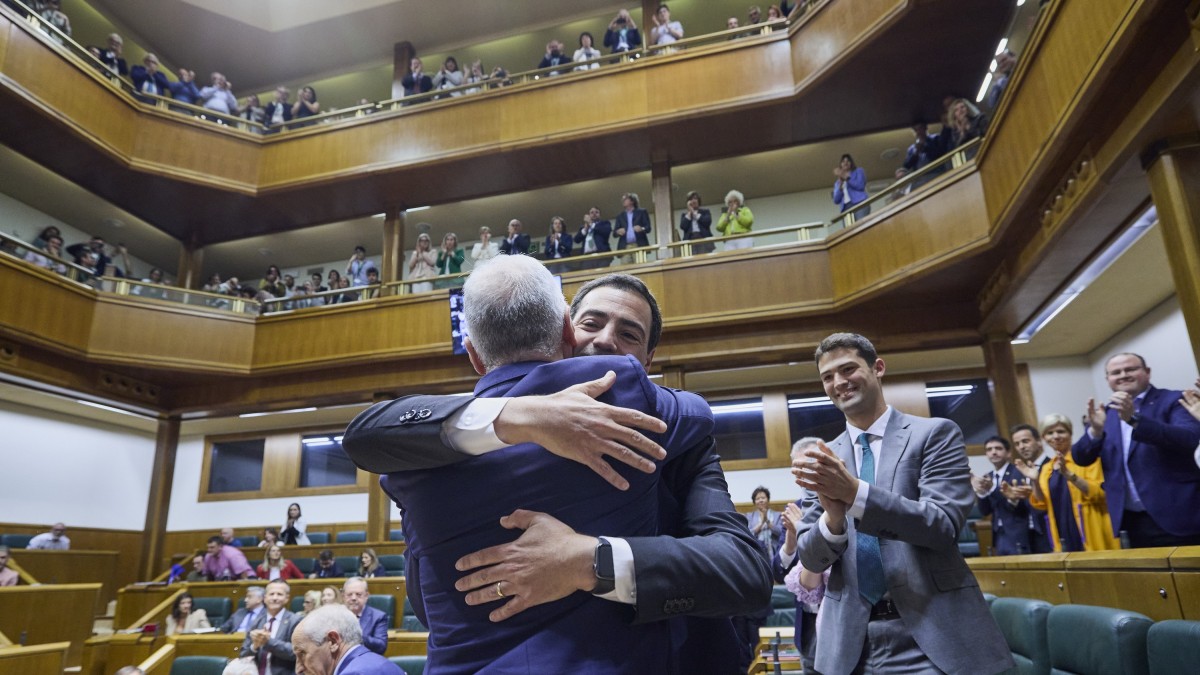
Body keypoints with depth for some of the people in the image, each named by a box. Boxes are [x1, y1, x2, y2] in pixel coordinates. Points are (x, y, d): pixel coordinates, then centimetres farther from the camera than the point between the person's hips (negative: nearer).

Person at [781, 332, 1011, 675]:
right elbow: (810, 558, 2)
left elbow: (944, 524, -15)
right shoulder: (824, 459, 5)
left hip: (934, 635, -3)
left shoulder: (935, 433, -3)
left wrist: (855, 492, -26)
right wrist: (833, 517, -20)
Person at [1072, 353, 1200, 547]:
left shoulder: (1174, 401, -3)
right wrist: (1095, 430, -17)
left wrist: (1134, 418, -30)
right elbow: (1081, 458, 2)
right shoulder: (1105, 413, 9)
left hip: (1176, 516, -4)